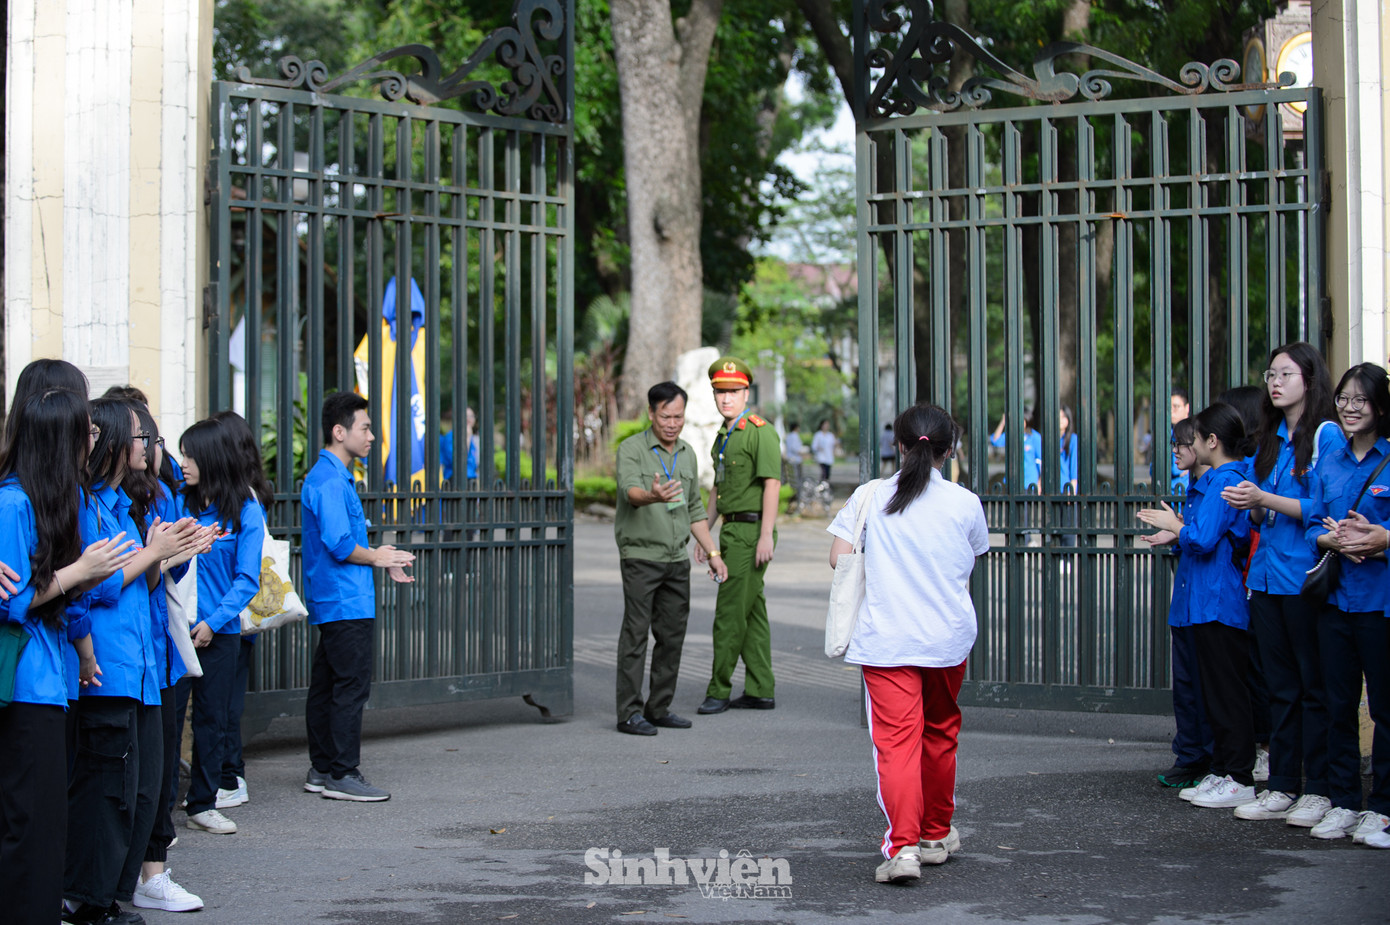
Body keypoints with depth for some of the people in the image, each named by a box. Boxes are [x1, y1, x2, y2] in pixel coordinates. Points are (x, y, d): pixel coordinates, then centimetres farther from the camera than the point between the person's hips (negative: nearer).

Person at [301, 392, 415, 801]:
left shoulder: (332, 476, 18)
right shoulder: (330, 481, -16)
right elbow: (340, 544, -23)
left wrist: (384, 561, 16)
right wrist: (377, 557, -7)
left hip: (331, 603, 11)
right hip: (346, 602, -11)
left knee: (326, 685, 13)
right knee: (351, 686, -8)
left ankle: (322, 769, 19)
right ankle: (342, 774, -6)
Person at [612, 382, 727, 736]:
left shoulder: (687, 454, 13)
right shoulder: (632, 449, -7)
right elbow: (630, 489, -26)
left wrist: (713, 552, 16)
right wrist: (653, 497, -48)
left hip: (677, 559, 6)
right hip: (640, 556, -6)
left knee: (672, 636, 6)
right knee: (635, 634, -7)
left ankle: (659, 708, 15)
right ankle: (629, 713, -5)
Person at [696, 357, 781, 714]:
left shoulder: (760, 432, -12)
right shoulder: (723, 436, 16)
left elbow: (772, 484, -18)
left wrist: (766, 536, -22)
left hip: (751, 530, -9)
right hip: (732, 530, 9)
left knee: (730, 611, -8)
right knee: (751, 612, 10)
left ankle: (719, 691, -3)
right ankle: (760, 692, 13)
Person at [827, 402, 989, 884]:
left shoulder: (868, 498, -3)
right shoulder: (965, 503, -1)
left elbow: (838, 558, -6)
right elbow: (970, 565, 10)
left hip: (884, 640, -2)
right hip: (948, 637, 2)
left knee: (896, 740, -6)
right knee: (939, 733, 20)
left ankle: (903, 845, -22)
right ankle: (936, 835, 33)